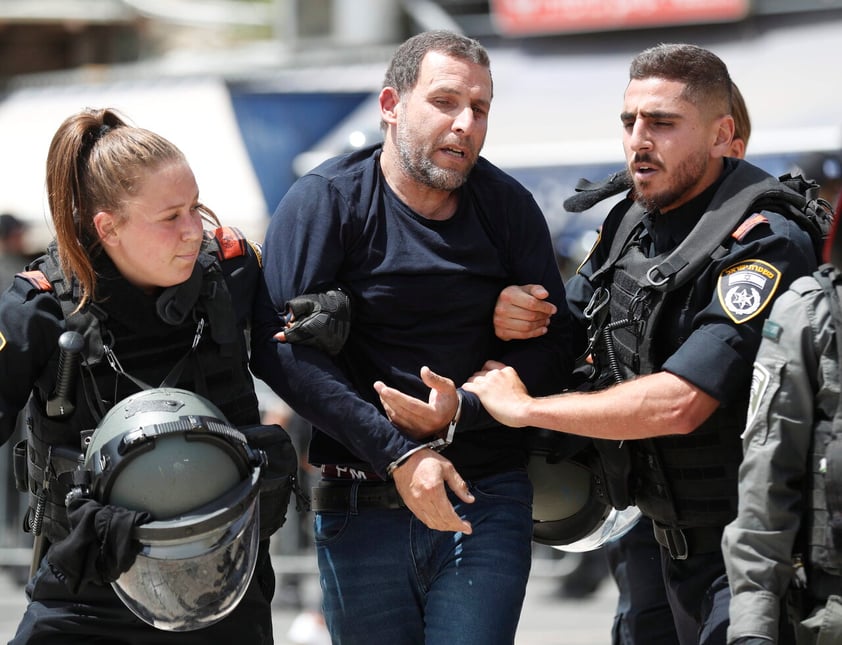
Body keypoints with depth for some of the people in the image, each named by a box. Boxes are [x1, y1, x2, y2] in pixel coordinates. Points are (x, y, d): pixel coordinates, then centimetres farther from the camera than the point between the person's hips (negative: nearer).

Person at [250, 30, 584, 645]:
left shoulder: (508, 206, 5)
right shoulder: (327, 200, -4)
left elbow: (557, 341, 3)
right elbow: (282, 344, -14)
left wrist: (463, 410, -15)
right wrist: (396, 452, -19)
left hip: (487, 500, 1)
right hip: (361, 498, -1)